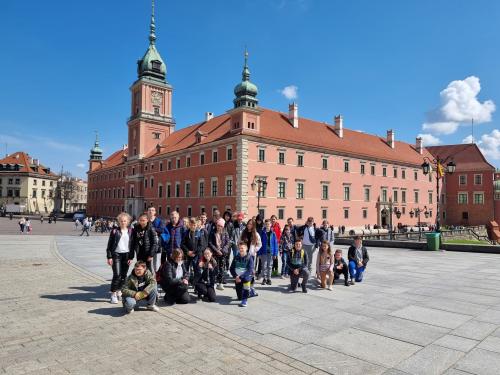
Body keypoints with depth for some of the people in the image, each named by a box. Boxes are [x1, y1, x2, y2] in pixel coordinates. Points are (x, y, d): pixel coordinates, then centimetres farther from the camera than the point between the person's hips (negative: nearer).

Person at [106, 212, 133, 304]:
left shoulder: (130, 231, 6)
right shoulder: (115, 231, -1)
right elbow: (109, 245, 0)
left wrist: (131, 257, 2)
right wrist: (109, 257, -6)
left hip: (126, 255, 3)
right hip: (116, 255, -3)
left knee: (124, 276, 7)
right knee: (117, 275, -11)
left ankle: (119, 292, 24)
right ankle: (113, 295, -1)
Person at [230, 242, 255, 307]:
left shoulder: (249, 258, -10)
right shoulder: (236, 257, 2)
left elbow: (250, 270, -17)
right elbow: (232, 268, 2)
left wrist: (241, 277, -25)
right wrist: (235, 276, -16)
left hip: (246, 276, -4)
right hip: (237, 277, 4)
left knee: (246, 280, -40)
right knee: (239, 297, 4)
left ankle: (245, 300, -26)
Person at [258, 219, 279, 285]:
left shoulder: (273, 233, 1)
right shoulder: (262, 233, -3)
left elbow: (275, 243, 2)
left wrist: (275, 253, -3)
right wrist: (259, 253, -6)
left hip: (271, 252, 1)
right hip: (264, 252, -1)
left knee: (269, 266, 10)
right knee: (264, 266, 2)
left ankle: (269, 279, 19)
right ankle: (264, 279, 12)